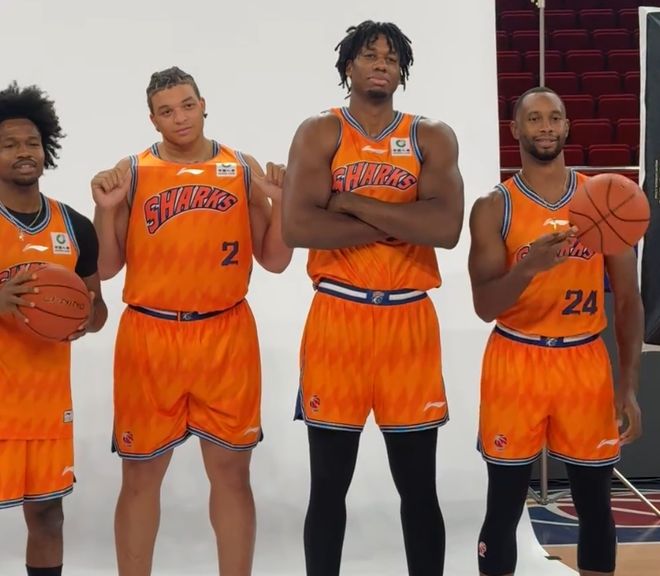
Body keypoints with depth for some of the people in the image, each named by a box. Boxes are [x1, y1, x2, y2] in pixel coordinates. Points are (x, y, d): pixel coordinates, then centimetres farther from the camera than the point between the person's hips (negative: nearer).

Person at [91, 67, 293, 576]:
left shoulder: (244, 170, 5)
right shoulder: (129, 173, 1)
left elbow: (274, 261, 6)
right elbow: (107, 267, 3)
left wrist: (280, 201, -8)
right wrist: (106, 209, -12)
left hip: (226, 335, 1)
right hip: (149, 336, -1)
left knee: (231, 472, 7)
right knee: (141, 475, 8)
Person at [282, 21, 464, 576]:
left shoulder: (433, 138, 5)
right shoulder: (319, 133, 1)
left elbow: (446, 227, -13)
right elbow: (298, 226, -15)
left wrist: (353, 203, -12)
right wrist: (401, 225, -12)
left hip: (410, 321, 1)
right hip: (337, 319, -1)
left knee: (419, 488, 8)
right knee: (328, 484, 7)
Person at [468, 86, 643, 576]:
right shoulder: (494, 208, -3)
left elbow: (628, 298, 4)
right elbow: (484, 306, -11)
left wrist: (629, 383, -3)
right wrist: (530, 266, -30)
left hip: (586, 362, 2)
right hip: (517, 362, -2)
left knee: (595, 505, 9)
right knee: (504, 507, 4)